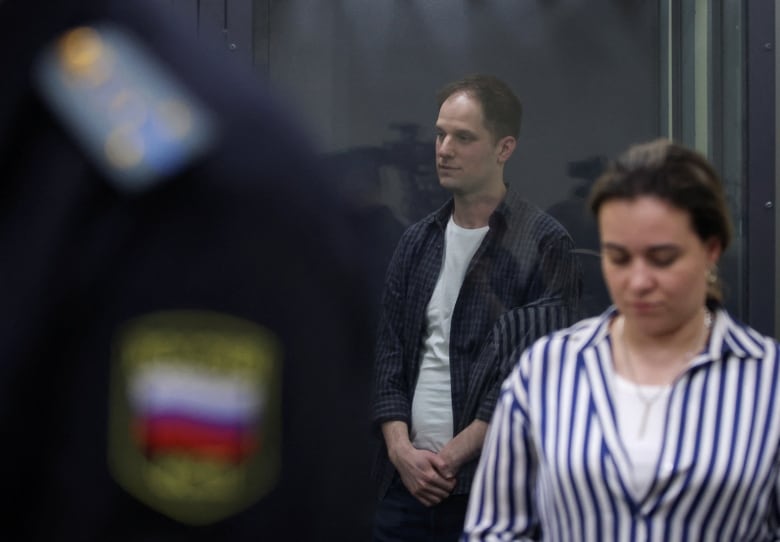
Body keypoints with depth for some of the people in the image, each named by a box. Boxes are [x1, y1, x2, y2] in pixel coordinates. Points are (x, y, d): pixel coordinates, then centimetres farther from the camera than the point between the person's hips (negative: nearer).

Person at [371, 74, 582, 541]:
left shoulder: (544, 245, -4)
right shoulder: (418, 242, 13)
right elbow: (389, 354, 10)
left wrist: (452, 455, -11)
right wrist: (401, 450, -4)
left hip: (492, 486, -4)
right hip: (407, 481, 5)